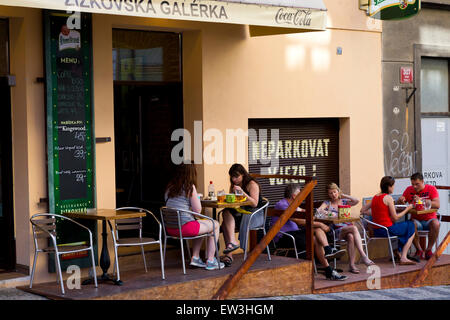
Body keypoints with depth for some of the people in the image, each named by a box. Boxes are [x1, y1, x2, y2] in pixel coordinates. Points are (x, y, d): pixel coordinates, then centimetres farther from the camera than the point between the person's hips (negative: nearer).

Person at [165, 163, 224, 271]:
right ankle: (210, 261, 15)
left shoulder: (169, 187, 9)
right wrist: (197, 198, 8)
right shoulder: (190, 187, -10)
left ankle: (195, 258, 28)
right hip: (184, 227, -7)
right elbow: (198, 210, -7)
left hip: (170, 228, 7)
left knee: (201, 225, 33)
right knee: (215, 225, 14)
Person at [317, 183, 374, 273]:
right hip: (337, 230, -3)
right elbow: (317, 211, -4)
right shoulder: (327, 203, 14)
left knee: (350, 237, -35)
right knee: (354, 228, -33)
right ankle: (363, 256, -38)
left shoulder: (344, 201, 20)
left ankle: (351, 265, -35)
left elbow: (356, 201, 3)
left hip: (348, 227, 3)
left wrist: (343, 195, 10)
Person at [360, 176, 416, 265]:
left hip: (376, 231, 8)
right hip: (387, 230, -8)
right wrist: (407, 209, 0)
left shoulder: (375, 197, 8)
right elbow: (395, 218, -13)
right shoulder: (388, 198, -14)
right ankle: (403, 257, 6)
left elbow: (363, 211, 12)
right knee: (411, 227, 11)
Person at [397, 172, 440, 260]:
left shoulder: (431, 189, -1)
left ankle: (428, 250, -16)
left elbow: (437, 205, -14)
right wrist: (400, 200, -15)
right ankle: (419, 250, -14)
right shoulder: (409, 190, 6)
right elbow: (399, 203, 11)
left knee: (436, 224, -35)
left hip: (429, 219, -1)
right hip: (416, 220, 1)